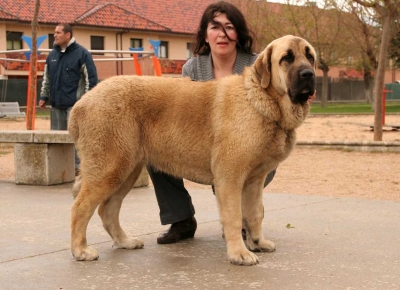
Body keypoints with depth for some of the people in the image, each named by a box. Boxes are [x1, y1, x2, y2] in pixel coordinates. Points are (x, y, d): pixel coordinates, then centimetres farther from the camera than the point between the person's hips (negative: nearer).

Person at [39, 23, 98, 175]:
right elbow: (46, 77, 21)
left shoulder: (81, 53, -5)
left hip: (74, 103, -6)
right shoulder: (52, 54, 14)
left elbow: (91, 77, -7)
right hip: (56, 103, 6)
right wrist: (44, 96, 15)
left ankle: (77, 165, -3)